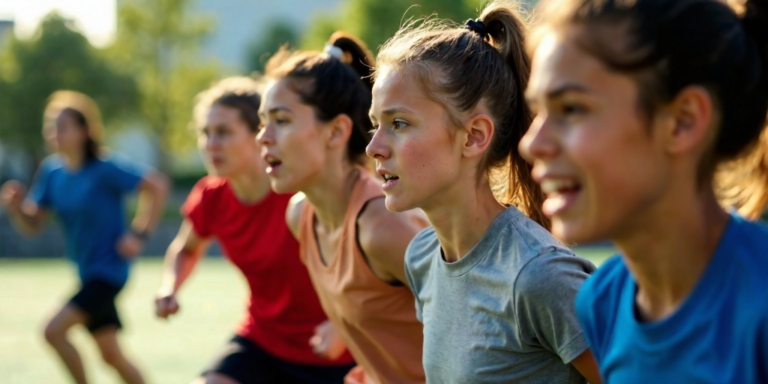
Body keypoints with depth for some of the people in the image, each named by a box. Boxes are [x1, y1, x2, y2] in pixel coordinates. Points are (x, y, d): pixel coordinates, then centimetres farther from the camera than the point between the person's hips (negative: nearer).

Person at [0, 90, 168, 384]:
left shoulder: (104, 169, -17)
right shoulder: (51, 171, 1)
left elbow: (157, 185, -16)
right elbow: (33, 225, 4)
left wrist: (138, 233, -16)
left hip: (108, 269, -7)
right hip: (86, 272, 7)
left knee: (54, 331, -18)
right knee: (111, 354, 13)